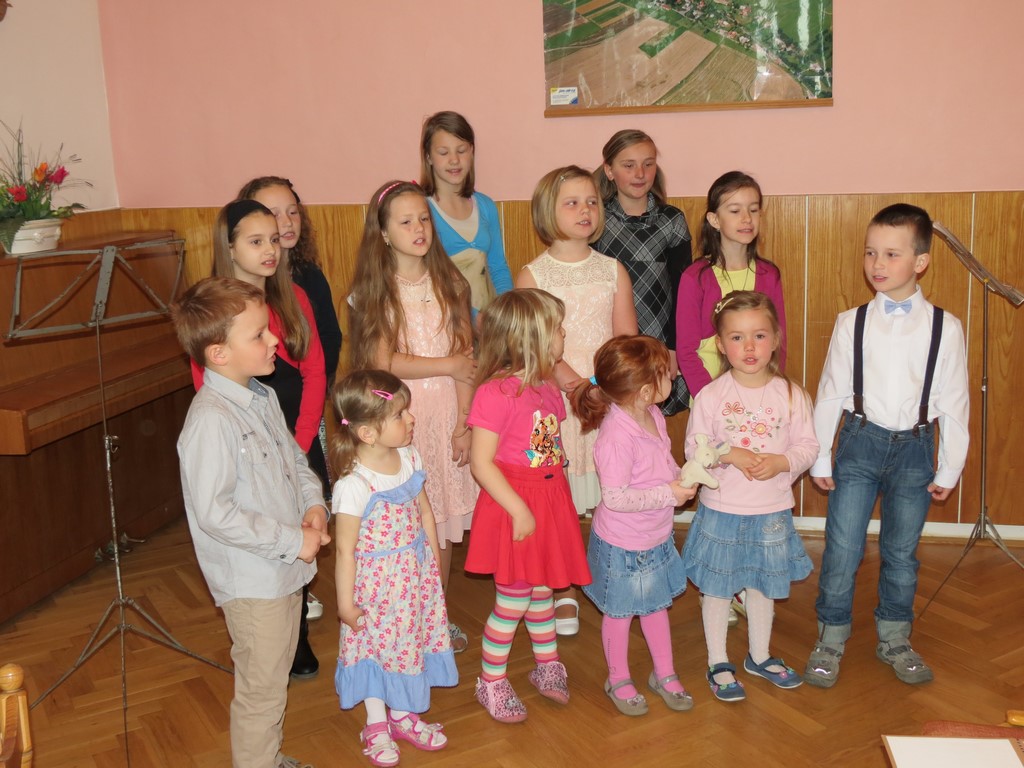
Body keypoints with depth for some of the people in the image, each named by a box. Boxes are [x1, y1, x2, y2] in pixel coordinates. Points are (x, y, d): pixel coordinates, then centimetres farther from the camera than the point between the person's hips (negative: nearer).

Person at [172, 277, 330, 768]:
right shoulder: (211, 420, -25)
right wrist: (292, 541, -22)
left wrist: (314, 505, -2)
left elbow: (296, 459, 16)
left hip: (286, 567, 9)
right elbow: (214, 513, -28)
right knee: (261, 690, 8)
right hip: (251, 580, -9)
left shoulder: (262, 397, 3)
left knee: (275, 677, 25)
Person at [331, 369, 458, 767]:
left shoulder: (410, 458, -7)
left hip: (417, 572, 6)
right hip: (377, 580, -6)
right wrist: (346, 603, -11)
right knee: (376, 647, 13)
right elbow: (345, 549, -19)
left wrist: (434, 562, 11)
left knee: (408, 640, 20)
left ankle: (403, 715, 42)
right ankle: (377, 726, 35)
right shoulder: (354, 486, -27)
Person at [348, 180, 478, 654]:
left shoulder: (448, 284, 5)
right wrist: (448, 365, -7)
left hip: (446, 414, 3)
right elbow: (383, 362, -10)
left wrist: (464, 421, -7)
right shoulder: (372, 293, -2)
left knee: (443, 526, 9)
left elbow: (465, 358, 0)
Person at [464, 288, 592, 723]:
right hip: (513, 507, -7)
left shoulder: (547, 388, 5)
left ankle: (547, 666, 38)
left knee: (542, 591, 20)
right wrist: (519, 510, -21)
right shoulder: (495, 393, -20)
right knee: (513, 600, 3)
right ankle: (491, 682, 22)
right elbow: (481, 463, -20)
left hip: (550, 500, 7)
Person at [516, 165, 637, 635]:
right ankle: (564, 594, 21)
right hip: (554, 401, -1)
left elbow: (627, 338, 5)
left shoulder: (613, 271, 8)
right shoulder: (532, 275, 1)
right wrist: (557, 369, -22)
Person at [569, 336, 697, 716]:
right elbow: (614, 497, -31)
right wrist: (668, 494, -26)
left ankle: (664, 674, 42)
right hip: (622, 545, -8)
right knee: (619, 613, 14)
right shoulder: (617, 436, -33)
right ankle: (618, 680, 36)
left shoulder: (654, 416, -5)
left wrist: (682, 478, -3)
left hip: (657, 538, 8)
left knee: (656, 604, 23)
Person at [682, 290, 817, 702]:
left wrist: (780, 461, -20)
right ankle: (718, 662, 28)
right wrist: (732, 456, -23)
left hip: (772, 512, 2)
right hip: (721, 510, -2)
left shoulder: (791, 394, -5)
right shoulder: (709, 396, -10)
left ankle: (760, 655, 40)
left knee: (763, 586, 18)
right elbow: (694, 448, -8)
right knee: (717, 588, 10)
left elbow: (807, 445, -2)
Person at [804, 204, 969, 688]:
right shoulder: (852, 323, -3)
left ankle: (894, 639, 32)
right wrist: (819, 458, 2)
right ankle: (830, 639, 20)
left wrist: (948, 470, 3)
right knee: (842, 548, 1)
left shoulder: (944, 328, -4)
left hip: (916, 446, 1)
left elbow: (954, 403, 1)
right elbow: (830, 393, 0)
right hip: (861, 442, 0)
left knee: (902, 551, 13)